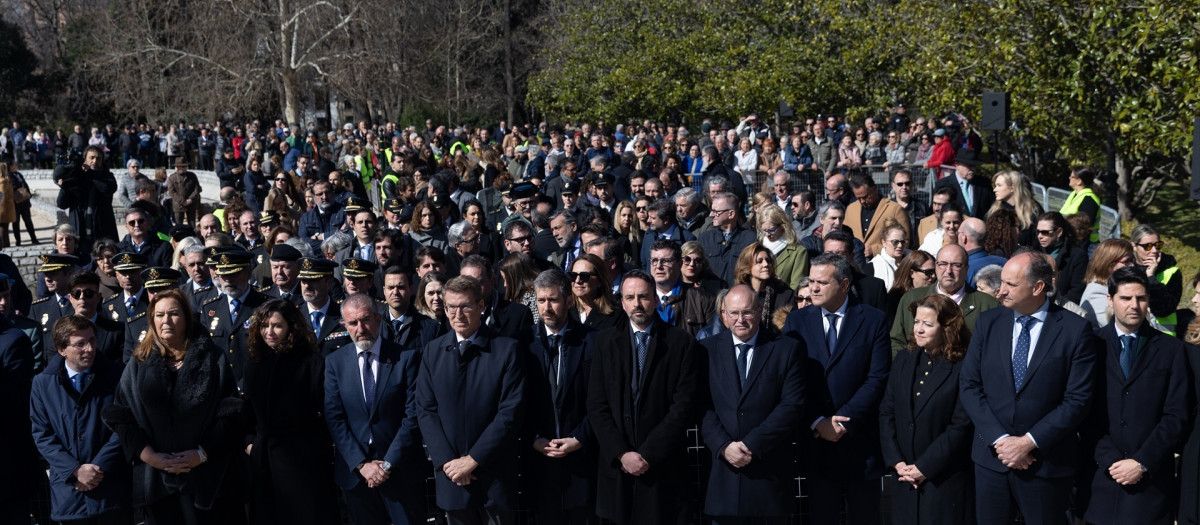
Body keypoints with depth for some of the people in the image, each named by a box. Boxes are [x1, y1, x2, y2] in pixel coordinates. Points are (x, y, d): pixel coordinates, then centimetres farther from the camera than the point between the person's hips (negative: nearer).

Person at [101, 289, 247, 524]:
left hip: (207, 474, -1)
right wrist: (148, 454, -11)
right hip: (156, 475, 2)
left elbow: (231, 414, -4)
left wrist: (202, 453, -14)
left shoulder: (213, 360, 1)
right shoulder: (138, 364, 7)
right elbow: (120, 416, 1)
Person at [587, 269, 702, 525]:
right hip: (616, 463, 2)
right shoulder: (605, 341, 6)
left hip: (663, 466, -2)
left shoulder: (682, 343, -1)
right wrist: (621, 453, -10)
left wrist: (648, 454, -12)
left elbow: (685, 406, -7)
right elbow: (596, 405, 1)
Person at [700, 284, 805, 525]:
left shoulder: (787, 349, 1)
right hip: (722, 472, 1)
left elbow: (792, 406, -7)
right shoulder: (707, 350, 6)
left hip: (769, 474, -1)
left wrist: (752, 445, -13)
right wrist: (724, 446, -13)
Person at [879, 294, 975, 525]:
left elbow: (961, 426, -12)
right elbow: (886, 413, 6)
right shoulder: (903, 361, 7)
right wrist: (896, 461, -5)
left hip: (946, 479, -5)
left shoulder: (963, 368, -9)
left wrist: (925, 467, -13)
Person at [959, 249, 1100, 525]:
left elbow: (1077, 399, -10)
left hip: (1047, 460, -3)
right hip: (991, 456, 3)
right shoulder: (987, 323, 2)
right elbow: (969, 386, 0)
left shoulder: (1075, 330, -7)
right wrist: (1000, 439, -10)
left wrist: (1030, 442, -14)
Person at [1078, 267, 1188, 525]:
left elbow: (1176, 415, -2)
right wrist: (1109, 460, -10)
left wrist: (1142, 462, -10)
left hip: (1151, 477, 0)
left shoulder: (1171, 349, 4)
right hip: (1100, 474, 0)